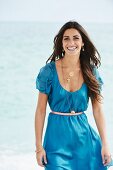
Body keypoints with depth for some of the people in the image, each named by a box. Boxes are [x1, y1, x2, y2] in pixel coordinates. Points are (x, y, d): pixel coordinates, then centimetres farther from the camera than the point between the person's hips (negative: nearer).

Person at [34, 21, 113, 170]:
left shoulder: (91, 72, -1)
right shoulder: (49, 71, -7)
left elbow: (98, 110, 2)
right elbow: (40, 110, -4)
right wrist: (39, 146, -7)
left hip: (83, 133, 2)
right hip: (57, 135, -2)